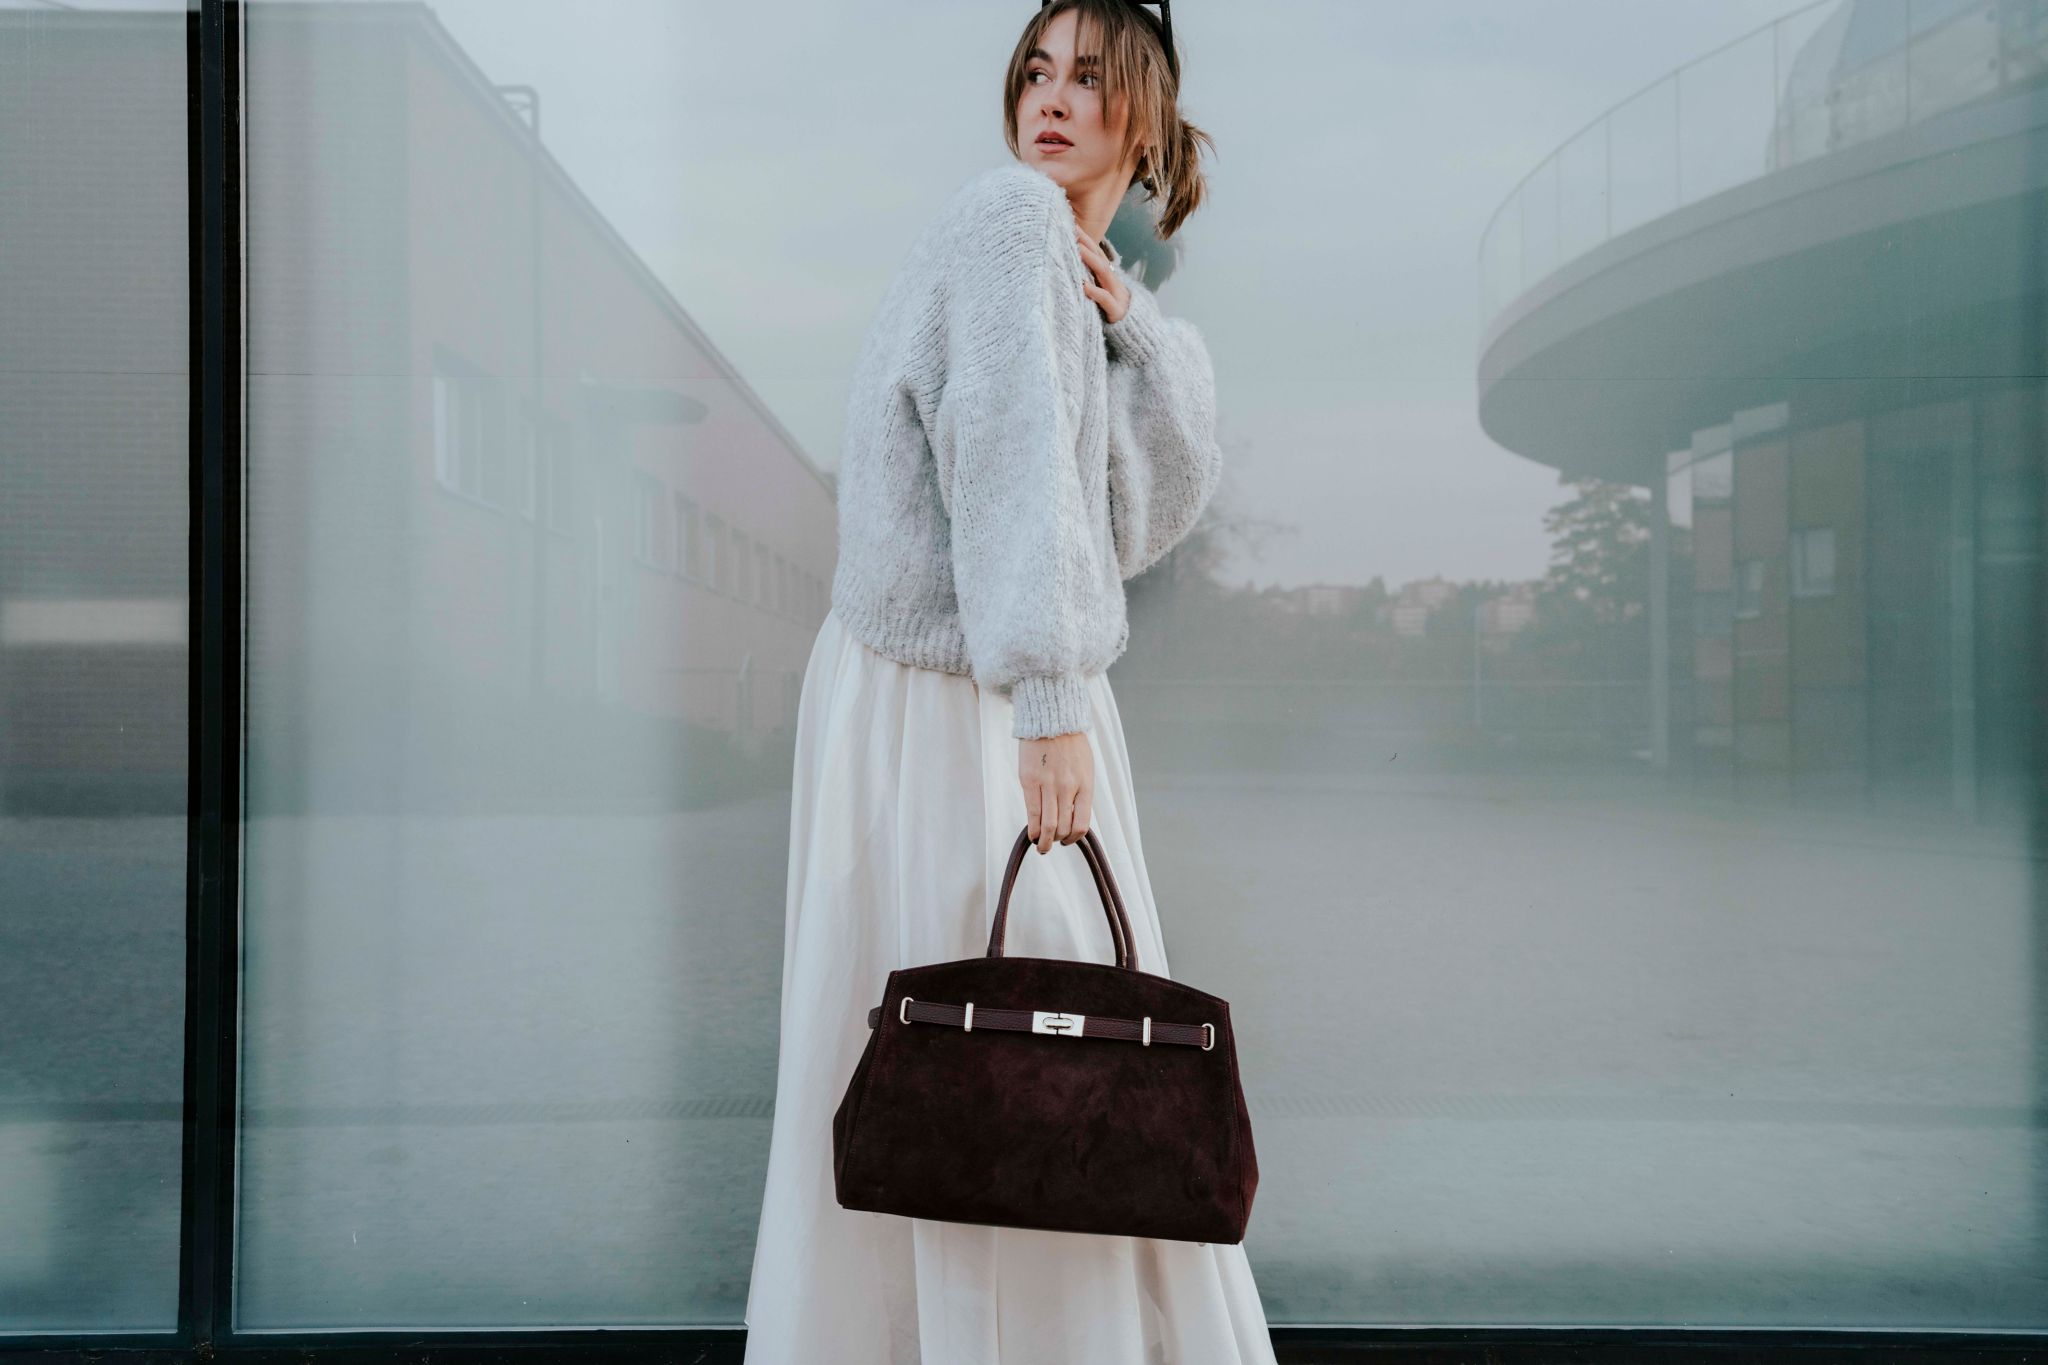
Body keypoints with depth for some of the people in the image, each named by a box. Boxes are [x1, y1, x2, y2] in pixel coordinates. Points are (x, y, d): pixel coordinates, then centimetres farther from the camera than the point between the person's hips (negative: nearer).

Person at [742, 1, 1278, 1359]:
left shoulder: (1098, 285, 19)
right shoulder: (1010, 213, -8)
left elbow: (1164, 501, 12)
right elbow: (1012, 451, -20)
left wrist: (1130, 320, 1)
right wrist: (1047, 697, -27)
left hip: (1019, 696, 9)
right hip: (946, 701, -9)